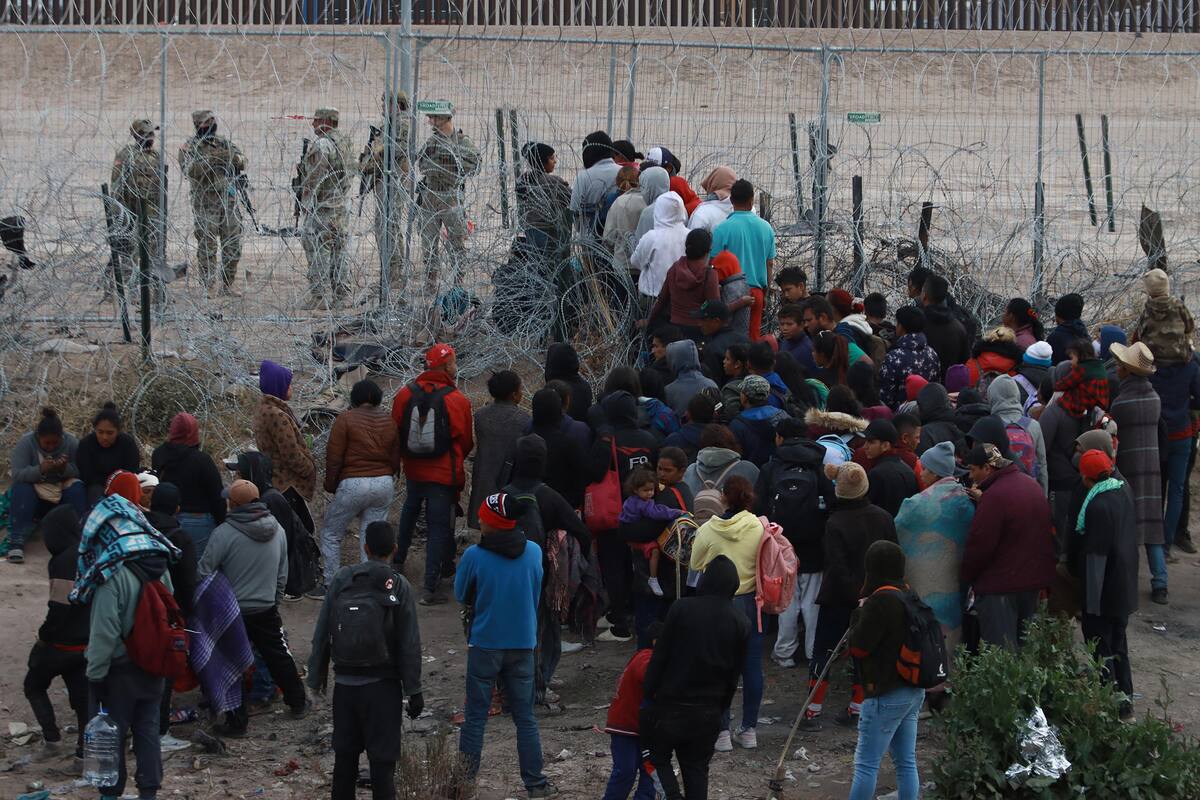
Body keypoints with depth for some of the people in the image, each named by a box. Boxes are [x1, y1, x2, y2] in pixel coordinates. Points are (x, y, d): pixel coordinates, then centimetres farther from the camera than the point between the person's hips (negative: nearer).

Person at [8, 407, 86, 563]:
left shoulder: (72, 443, -10)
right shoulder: (25, 443, -15)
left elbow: (81, 471, -14)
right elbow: (16, 474, -25)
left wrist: (65, 469, -35)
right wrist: (41, 470, -41)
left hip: (62, 495, 1)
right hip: (34, 497, -1)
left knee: (77, 488, -27)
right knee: (21, 489, -32)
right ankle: (16, 543, -39)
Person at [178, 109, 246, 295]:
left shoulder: (224, 143, 12)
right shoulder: (189, 148, -3)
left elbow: (241, 159, 0)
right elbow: (188, 170, -19)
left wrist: (227, 156, -20)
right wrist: (210, 160, -26)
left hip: (229, 201, 5)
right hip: (205, 205, -5)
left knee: (233, 245, 6)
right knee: (207, 248, -4)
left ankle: (227, 286, 16)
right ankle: (209, 287, 0)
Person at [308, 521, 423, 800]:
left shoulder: (343, 579, 0)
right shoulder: (398, 586, -6)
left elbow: (322, 633, 1)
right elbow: (409, 644, -8)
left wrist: (317, 676, 10)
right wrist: (413, 691, -4)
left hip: (345, 683, 3)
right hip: (382, 685, -3)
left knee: (345, 755, 13)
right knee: (382, 757, 1)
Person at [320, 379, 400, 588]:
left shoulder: (346, 419, -7)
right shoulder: (388, 420, 7)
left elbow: (334, 458, -8)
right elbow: (396, 459, 12)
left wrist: (330, 485, 5)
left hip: (353, 484, -4)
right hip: (385, 484, 4)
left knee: (331, 534, 10)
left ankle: (331, 584, 9)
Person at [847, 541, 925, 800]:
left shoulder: (881, 600, -19)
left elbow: (858, 647, -14)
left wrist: (859, 613, 3)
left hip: (886, 695, -9)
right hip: (913, 691, 9)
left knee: (866, 764, -2)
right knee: (906, 762, 12)